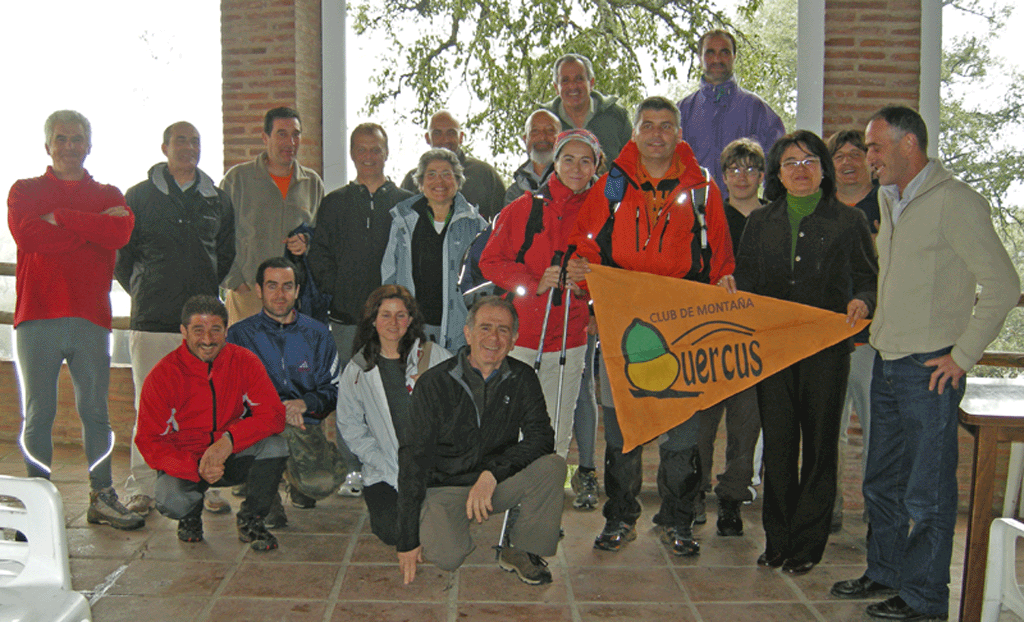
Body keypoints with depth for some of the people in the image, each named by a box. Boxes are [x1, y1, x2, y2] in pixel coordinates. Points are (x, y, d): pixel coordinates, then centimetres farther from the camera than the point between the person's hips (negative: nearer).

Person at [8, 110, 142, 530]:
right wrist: (92, 228, -6)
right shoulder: (25, 191, 13)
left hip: (91, 318, 1)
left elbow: (120, 233, -7)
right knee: (37, 415, 0)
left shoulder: (109, 196, 16)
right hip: (37, 316, -1)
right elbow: (26, 234, -8)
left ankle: (102, 498, 10)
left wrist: (60, 217, -7)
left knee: (96, 412, 4)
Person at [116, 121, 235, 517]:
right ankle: (141, 489, 9)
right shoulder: (139, 197, 7)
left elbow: (227, 253, 22)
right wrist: (142, 291, 6)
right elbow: (120, 255, 10)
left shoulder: (218, 199, 14)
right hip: (152, 319, -2)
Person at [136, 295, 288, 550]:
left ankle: (250, 520, -4)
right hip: (184, 461, -1)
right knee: (171, 502, -32)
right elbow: (149, 442, -13)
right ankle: (192, 512, 10)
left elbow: (273, 415, -16)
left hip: (234, 458, 2)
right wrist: (197, 469, -28)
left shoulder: (245, 362, -9)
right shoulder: (163, 375, -13)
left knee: (275, 445, -27)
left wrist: (229, 440, -33)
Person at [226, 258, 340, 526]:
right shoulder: (240, 334, 7)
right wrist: (279, 409, -20)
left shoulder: (317, 334, 13)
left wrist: (304, 403, -13)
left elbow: (333, 391, 9)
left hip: (307, 425, 2)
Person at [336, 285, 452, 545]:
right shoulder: (356, 371, 6)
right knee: (394, 533, -15)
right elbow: (351, 428, 4)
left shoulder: (436, 356, 1)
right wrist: (392, 469, -8)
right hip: (386, 472, 1)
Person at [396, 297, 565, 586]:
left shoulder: (522, 379, -3)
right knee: (446, 555, -29)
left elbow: (541, 437, -11)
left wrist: (492, 474, -27)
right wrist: (408, 540, -16)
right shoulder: (434, 383, -12)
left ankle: (524, 552, -3)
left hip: (498, 484, 3)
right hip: (445, 487, -2)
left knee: (552, 466, -24)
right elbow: (413, 459, -12)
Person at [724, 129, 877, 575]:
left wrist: (861, 303, -17)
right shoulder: (761, 222, 13)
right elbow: (749, 278, 12)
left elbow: (868, 279, 4)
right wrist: (732, 284, -10)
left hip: (827, 347, -2)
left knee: (819, 444, 4)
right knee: (777, 442, 5)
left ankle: (807, 543, 16)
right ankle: (777, 540, 18)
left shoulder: (848, 222, 6)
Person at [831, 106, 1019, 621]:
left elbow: (1003, 286, -14)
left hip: (930, 369, -8)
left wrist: (962, 355, -12)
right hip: (888, 363, 8)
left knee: (927, 491, 2)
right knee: (882, 482, 17)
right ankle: (885, 573, 32)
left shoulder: (956, 201, -12)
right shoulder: (888, 200, 14)